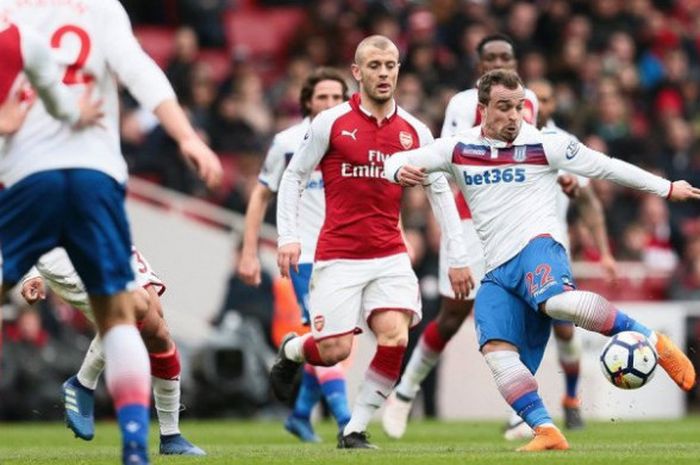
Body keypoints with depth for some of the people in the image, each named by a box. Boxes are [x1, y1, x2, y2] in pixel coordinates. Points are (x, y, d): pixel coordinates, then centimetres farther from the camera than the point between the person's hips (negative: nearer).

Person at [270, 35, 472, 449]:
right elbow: (294, 177, 4)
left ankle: (355, 430, -1)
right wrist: (288, 236, -5)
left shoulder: (414, 131, 5)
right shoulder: (331, 123, -3)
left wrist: (458, 256, 8)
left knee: (395, 339, -16)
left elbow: (440, 192, 11)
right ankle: (291, 350, 30)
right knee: (335, 350, -8)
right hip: (338, 256, -3)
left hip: (391, 256, 3)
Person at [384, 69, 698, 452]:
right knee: (496, 351, -18)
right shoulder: (458, 149, 12)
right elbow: (397, 162, 13)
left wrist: (667, 189, 12)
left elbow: (604, 167, 9)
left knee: (557, 302, -37)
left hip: (536, 247, -4)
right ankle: (546, 432, -20)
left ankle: (652, 342, -26)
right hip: (497, 272, 4)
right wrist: (400, 171, -13)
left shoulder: (544, 144, 4)